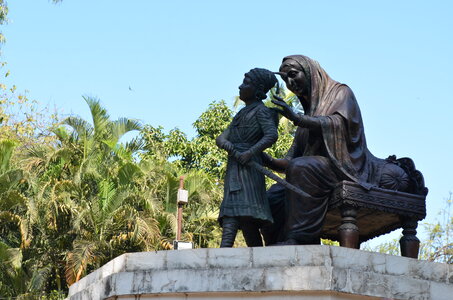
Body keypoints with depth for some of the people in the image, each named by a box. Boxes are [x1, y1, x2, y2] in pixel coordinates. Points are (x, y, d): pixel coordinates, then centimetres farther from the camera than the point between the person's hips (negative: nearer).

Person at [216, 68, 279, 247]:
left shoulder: (261, 111, 0)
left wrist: (250, 153, -26)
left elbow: (272, 135, -17)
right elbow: (220, 138, 17)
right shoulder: (242, 114, 26)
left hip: (247, 169, -9)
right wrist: (225, 143, -6)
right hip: (233, 172, 9)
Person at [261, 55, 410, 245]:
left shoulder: (340, 92, 6)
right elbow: (292, 160, 14)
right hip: (319, 169, 7)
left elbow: (339, 123, -18)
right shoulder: (309, 111, 24)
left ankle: (299, 237, -36)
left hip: (346, 168, -7)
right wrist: (271, 162, -7)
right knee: (274, 196, -13)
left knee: (301, 168, -33)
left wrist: (298, 119, -30)